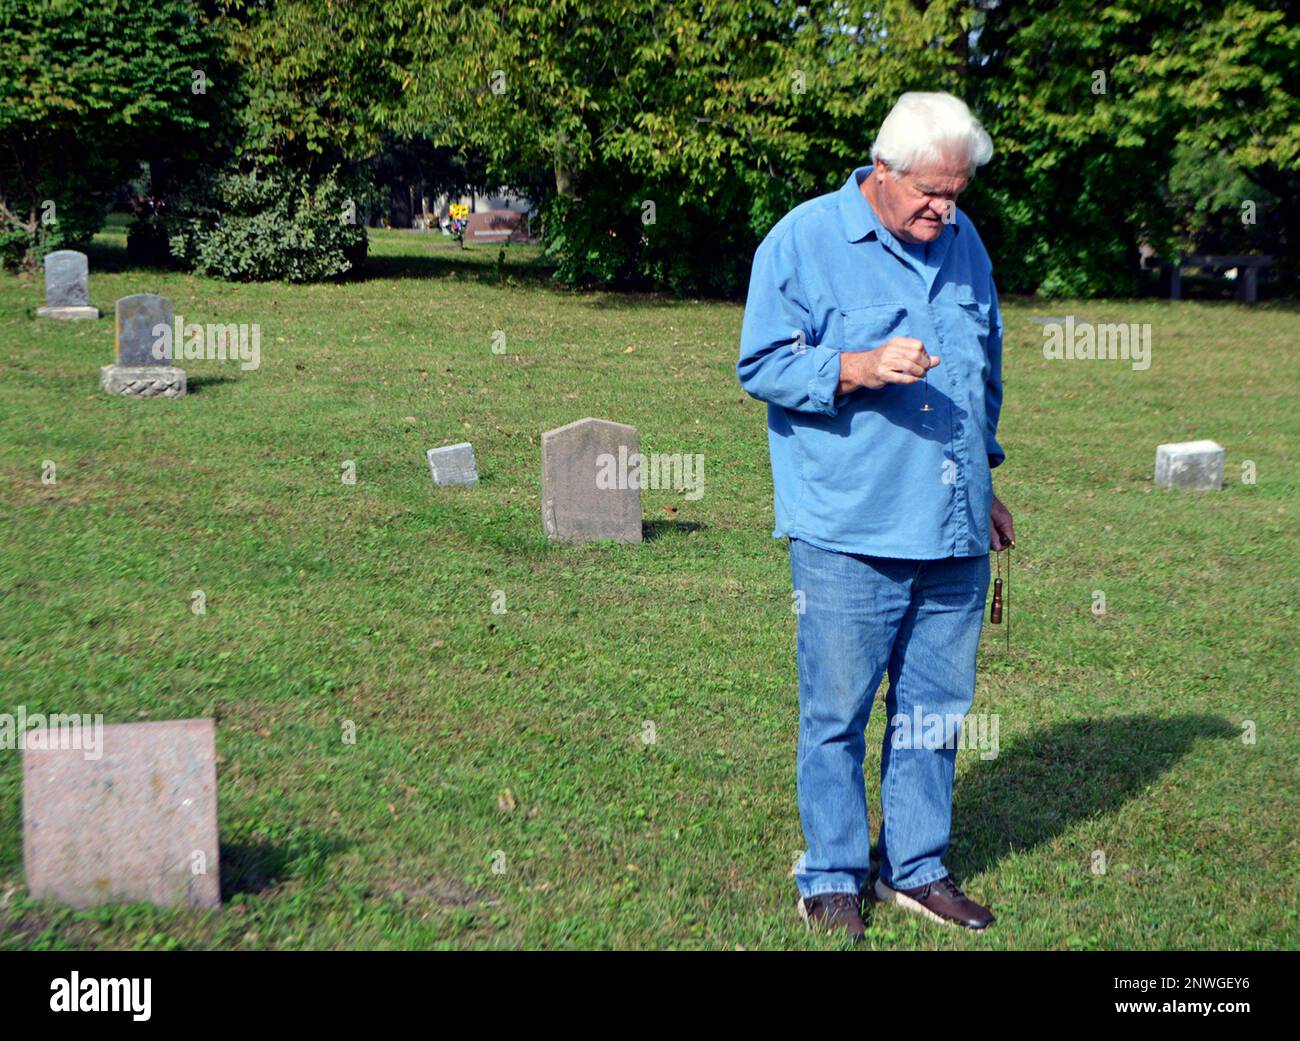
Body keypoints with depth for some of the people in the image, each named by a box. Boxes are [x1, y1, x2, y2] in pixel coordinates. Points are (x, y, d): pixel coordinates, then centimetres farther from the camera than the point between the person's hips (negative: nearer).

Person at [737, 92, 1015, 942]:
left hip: (955, 533, 5)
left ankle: (917, 868, 26)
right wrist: (862, 367, -21)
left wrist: (984, 480, 25)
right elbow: (762, 366, -7)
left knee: (937, 706, 11)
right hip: (848, 533, -5)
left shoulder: (965, 243, 14)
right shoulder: (803, 241, -3)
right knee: (838, 712, 1)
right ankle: (831, 881, 16)